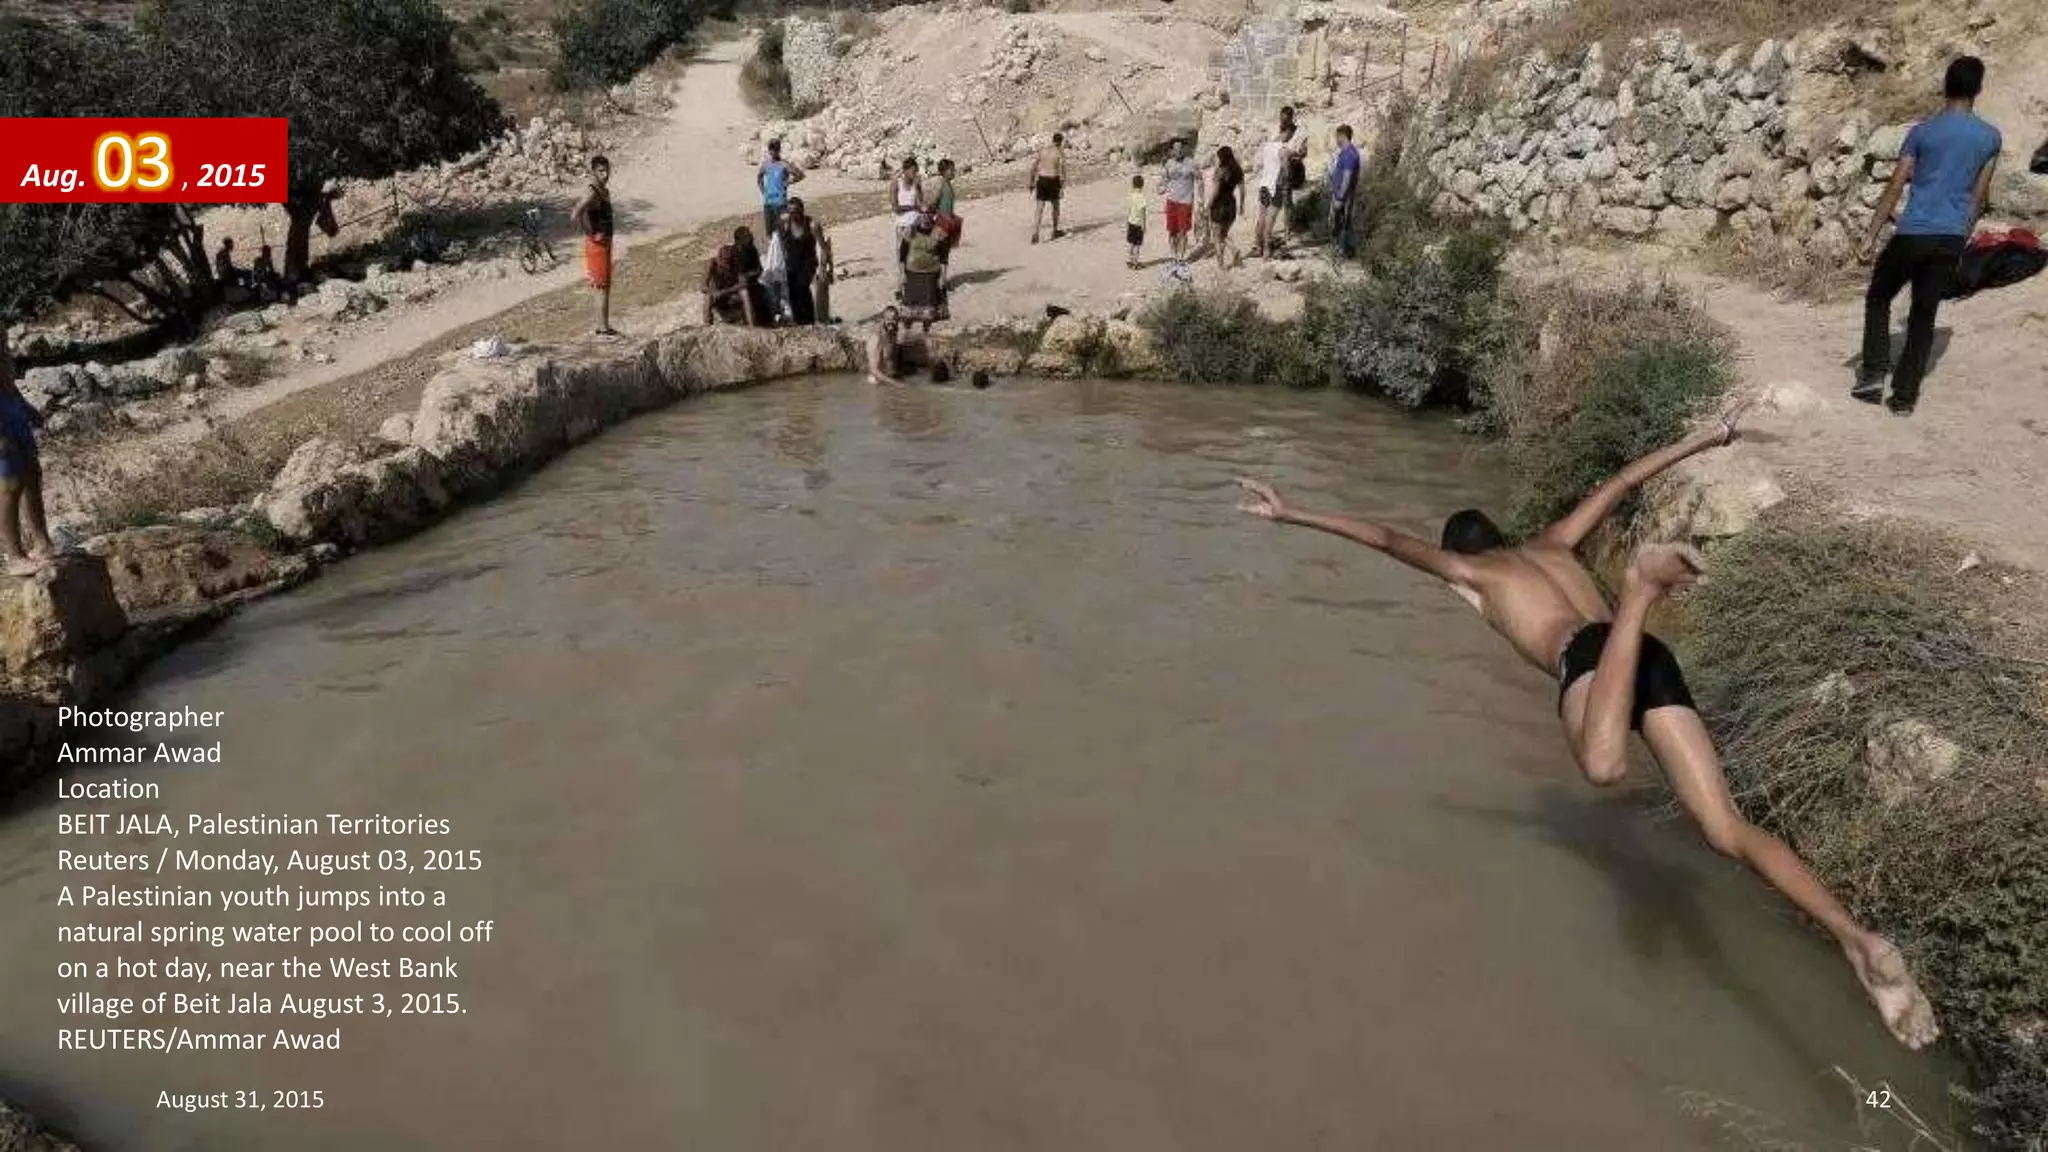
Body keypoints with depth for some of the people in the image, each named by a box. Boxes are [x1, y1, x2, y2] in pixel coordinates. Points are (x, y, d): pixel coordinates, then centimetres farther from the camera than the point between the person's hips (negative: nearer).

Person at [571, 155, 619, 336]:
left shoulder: (605, 191, 12)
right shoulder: (592, 193, -17)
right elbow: (575, 216, -29)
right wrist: (592, 235, -22)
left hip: (605, 243, 9)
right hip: (596, 244, -9)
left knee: (604, 287, 14)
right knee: (603, 287, -7)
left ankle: (603, 326, 22)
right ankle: (603, 328, -4)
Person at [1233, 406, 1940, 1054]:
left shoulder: (1467, 571, 25)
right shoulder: (1552, 544, 39)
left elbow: (1386, 539, 16)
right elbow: (1624, 482, 43)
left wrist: (1291, 516, 17)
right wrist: (1700, 443, 54)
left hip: (1587, 656, -6)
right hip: (1652, 659, 6)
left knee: (1604, 767, -40)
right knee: (1727, 830, -1)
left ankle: (1642, 585, -36)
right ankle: (1855, 938, -18)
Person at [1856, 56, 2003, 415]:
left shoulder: (1922, 131, -2)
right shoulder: (1991, 137, 7)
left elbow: (1895, 188, -5)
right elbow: (1979, 195, 12)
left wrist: (1871, 236, -3)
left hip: (1913, 234, -3)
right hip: (1952, 239, 3)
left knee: (1878, 299, 15)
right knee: (1923, 316, 10)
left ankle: (1873, 374, 3)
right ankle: (1904, 395, 7)